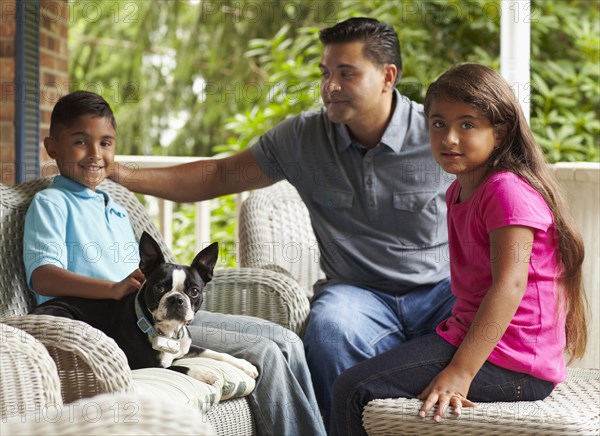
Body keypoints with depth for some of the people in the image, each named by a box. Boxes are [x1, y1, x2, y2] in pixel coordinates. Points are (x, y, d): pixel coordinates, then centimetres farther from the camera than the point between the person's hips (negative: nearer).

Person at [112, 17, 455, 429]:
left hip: (440, 289, -1)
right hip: (358, 291, 2)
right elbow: (219, 175, 11)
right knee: (330, 329, -35)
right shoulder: (303, 138, 3)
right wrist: (124, 176, 2)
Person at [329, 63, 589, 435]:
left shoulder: (509, 191, -16)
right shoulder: (459, 192, 15)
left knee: (360, 393, -18)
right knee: (349, 387, 13)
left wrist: (460, 372, -30)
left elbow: (510, 284, -25)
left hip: (511, 366, -10)